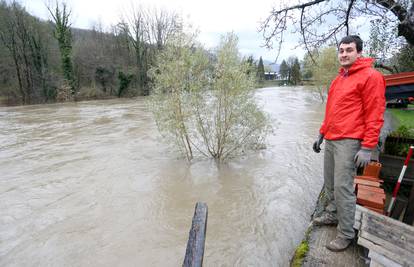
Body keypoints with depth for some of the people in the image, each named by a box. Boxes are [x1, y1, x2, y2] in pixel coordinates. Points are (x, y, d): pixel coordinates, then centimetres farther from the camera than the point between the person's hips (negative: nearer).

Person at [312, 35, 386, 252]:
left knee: (343, 188, -5)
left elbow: (375, 115, -11)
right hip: (330, 140, 7)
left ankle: (346, 234, 9)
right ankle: (332, 215, 32)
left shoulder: (370, 76, -5)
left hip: (348, 142, -7)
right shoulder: (338, 79, 18)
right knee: (330, 184, 14)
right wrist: (322, 134, 20)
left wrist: (367, 148, -16)